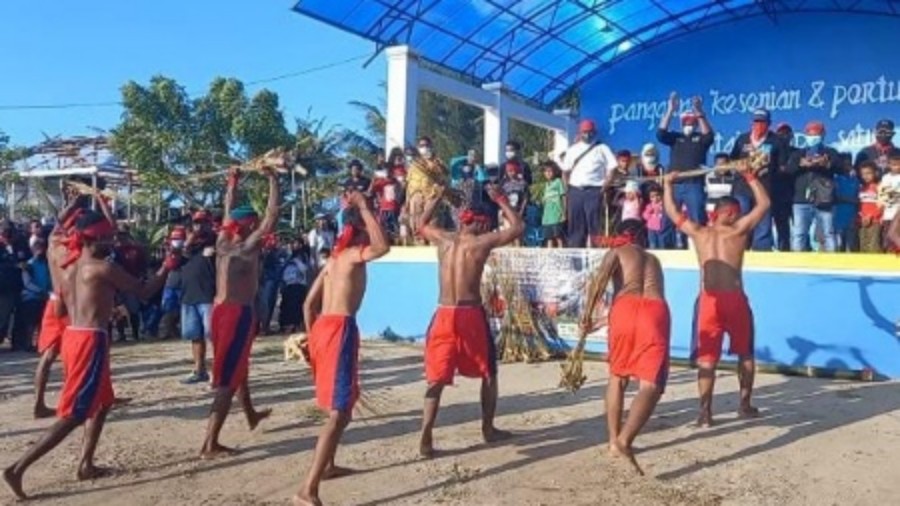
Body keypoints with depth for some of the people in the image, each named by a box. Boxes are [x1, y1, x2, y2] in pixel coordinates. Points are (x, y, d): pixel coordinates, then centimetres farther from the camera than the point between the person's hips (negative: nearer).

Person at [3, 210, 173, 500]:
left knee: (102, 403, 22)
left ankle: (86, 465, 24)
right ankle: (18, 468, -8)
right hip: (91, 341, -9)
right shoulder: (103, 268, -11)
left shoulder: (70, 268, 14)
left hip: (73, 336, 9)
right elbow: (143, 291, -6)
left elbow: (61, 309, 21)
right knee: (73, 415, -6)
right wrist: (165, 269, 8)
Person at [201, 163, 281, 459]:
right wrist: (272, 178, -11)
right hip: (238, 313, -9)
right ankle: (210, 445, -6)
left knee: (237, 367, 26)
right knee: (228, 379, -6)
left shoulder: (223, 242, 6)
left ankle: (251, 416, 47)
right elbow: (272, 215, -17)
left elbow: (229, 212, 22)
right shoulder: (248, 246, -14)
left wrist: (233, 183, 29)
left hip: (220, 310, 9)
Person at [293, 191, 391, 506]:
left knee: (338, 405, 27)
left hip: (323, 328, 10)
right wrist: (364, 208, -18)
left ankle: (328, 466, 40)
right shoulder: (353, 254, -5)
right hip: (340, 329, -10)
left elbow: (309, 304, 19)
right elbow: (383, 247, -27)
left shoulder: (334, 259, 19)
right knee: (340, 413, -11)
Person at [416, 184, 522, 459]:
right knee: (488, 373, 18)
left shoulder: (443, 239, 6)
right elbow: (518, 227, 7)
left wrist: (436, 197, 31)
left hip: (444, 315, 3)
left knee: (436, 379, 6)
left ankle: (426, 437, -4)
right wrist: (501, 200, 15)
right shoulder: (483, 241, -4)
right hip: (471, 315, -3)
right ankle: (488, 429, 27)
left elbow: (422, 224, 28)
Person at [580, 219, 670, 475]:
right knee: (651, 385, -5)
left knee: (617, 375, 20)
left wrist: (588, 314, 1)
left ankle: (614, 441, 21)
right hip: (656, 311, 1)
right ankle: (625, 440, -25)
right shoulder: (653, 260, 37)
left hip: (626, 309, -1)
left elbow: (602, 276, 1)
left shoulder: (616, 252, 23)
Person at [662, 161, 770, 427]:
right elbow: (764, 203, 13)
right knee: (745, 353, 19)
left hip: (709, 301, 1)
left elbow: (671, 211, 25)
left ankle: (705, 411, -4)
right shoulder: (739, 230, 7)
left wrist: (668, 184, 35)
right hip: (734, 299, -1)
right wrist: (748, 175, 15)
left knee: (706, 358, 4)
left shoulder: (698, 232, 13)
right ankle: (745, 404, 24)